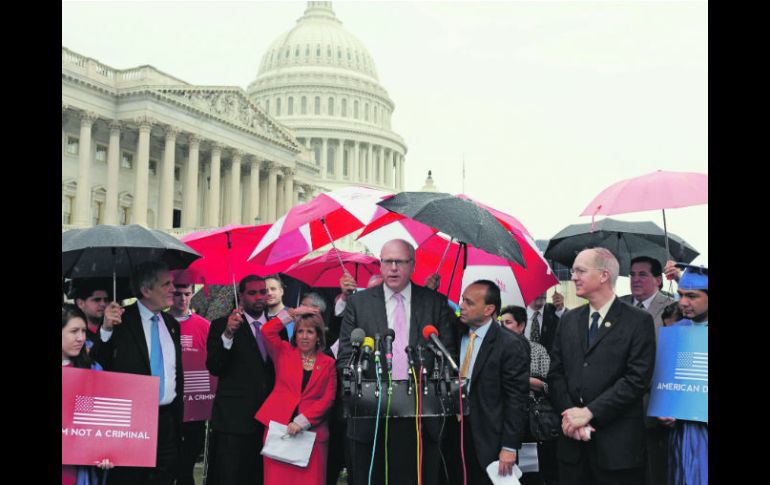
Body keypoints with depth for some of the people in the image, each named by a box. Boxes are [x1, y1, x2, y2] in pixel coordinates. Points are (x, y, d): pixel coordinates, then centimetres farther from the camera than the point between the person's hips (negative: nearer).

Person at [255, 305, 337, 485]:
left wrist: (301, 422, -9)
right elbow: (267, 330, -4)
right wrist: (293, 313, 0)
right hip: (278, 426, 0)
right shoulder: (284, 352, 11)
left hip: (311, 431, 0)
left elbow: (327, 399, 1)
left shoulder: (328, 363, 8)